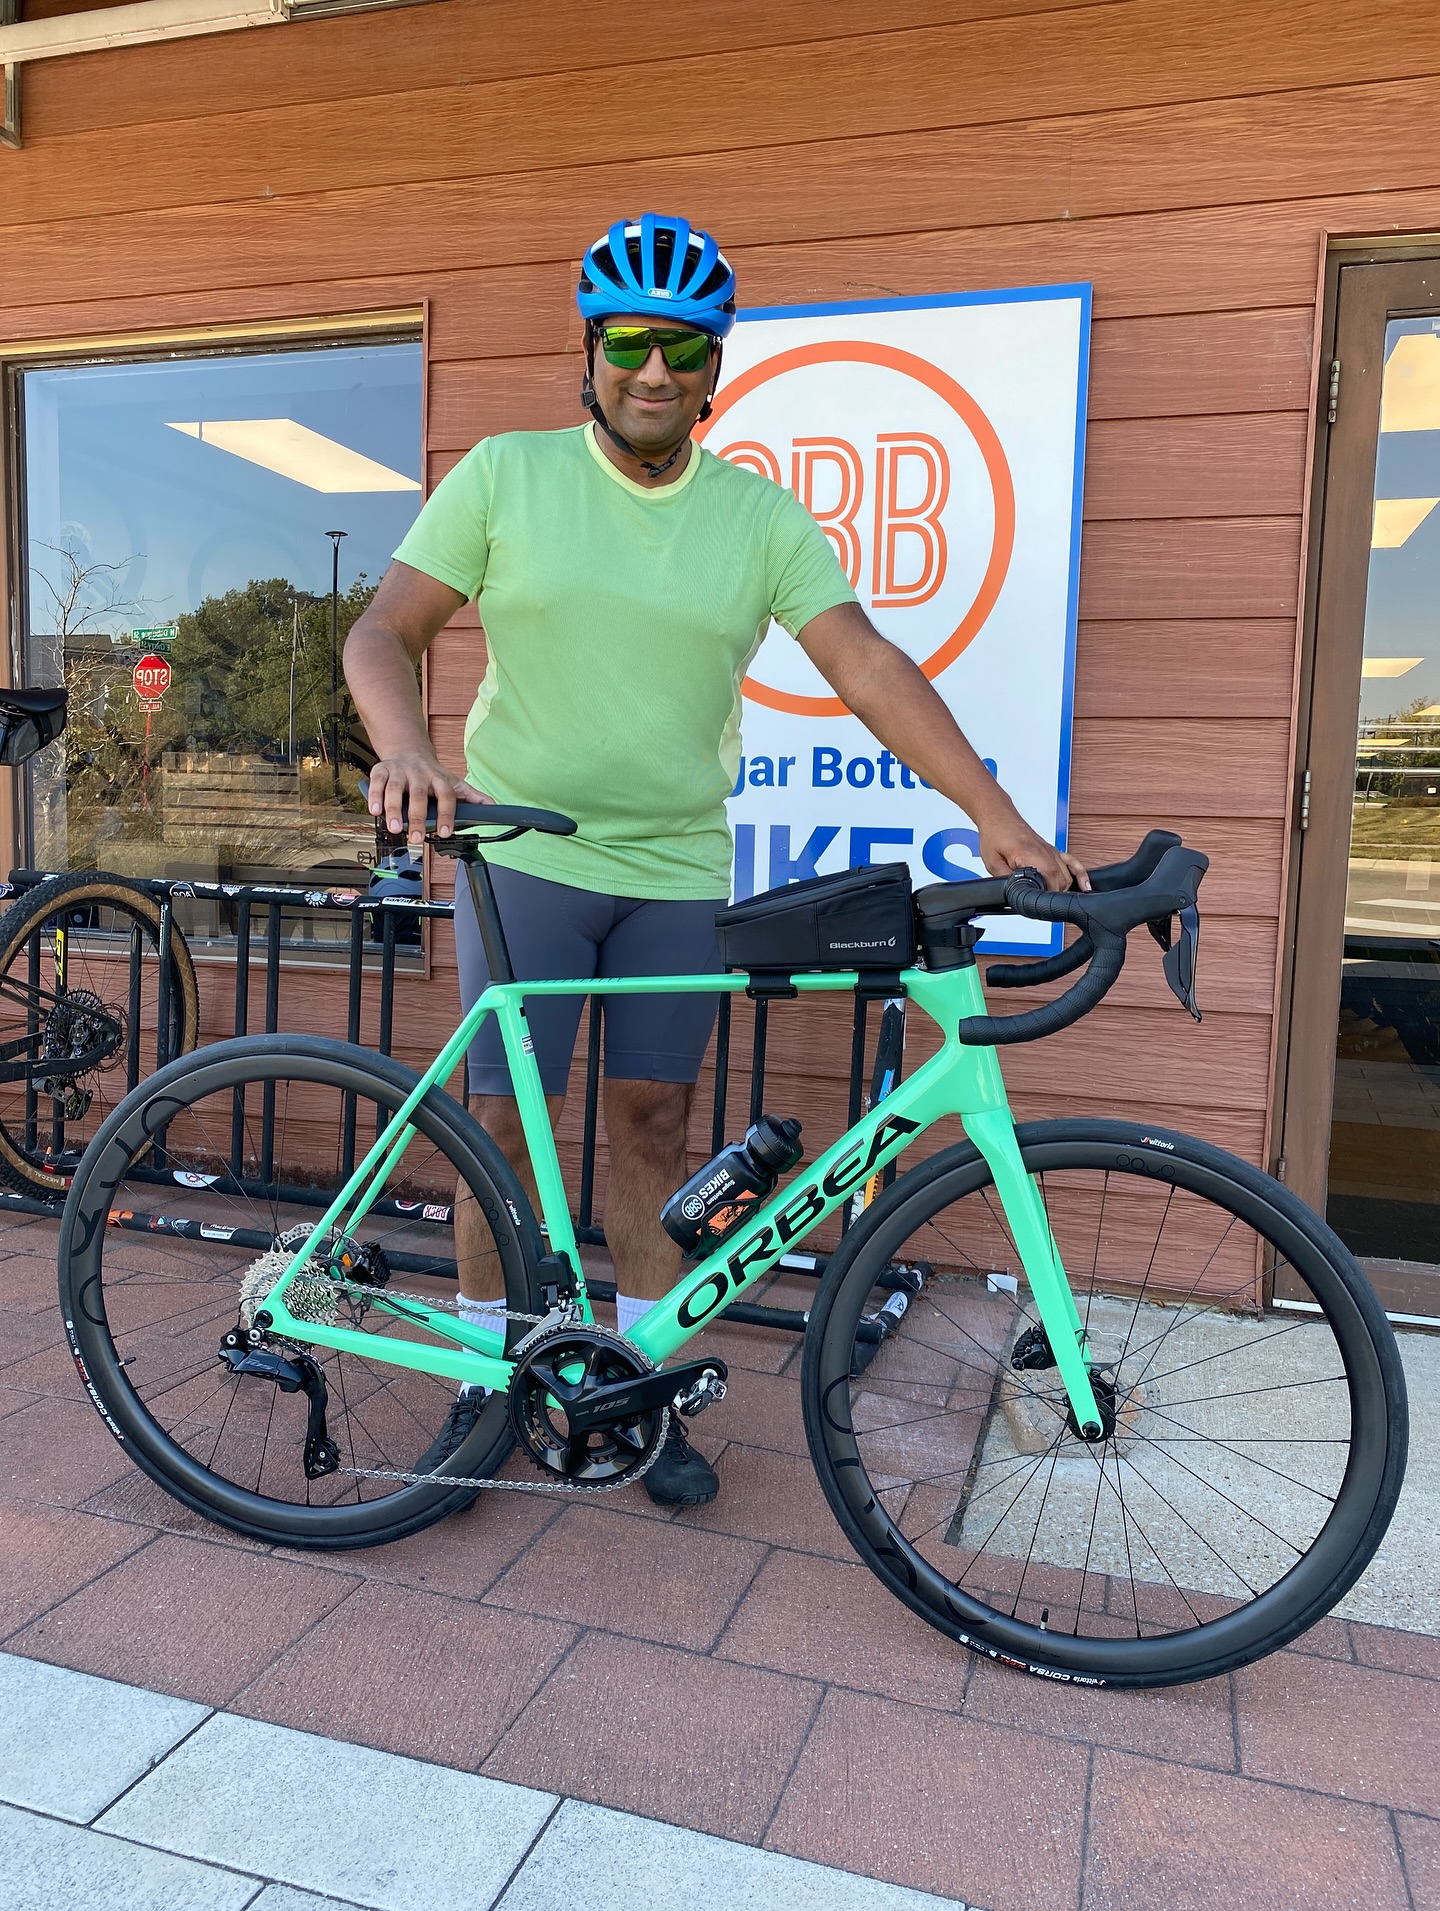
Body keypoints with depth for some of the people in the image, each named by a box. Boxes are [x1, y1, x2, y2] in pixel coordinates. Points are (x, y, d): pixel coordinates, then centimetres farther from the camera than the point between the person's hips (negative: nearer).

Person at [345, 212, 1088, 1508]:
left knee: (652, 1123, 8)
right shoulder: (504, 475, -1)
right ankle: (484, 1386, 21)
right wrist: (405, 746, -27)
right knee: (502, 1121, 1)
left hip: (679, 871, 2)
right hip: (524, 856, -1)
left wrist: (995, 814, -14)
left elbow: (867, 666, -5)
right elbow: (384, 632, -4)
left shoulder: (763, 515, 2)